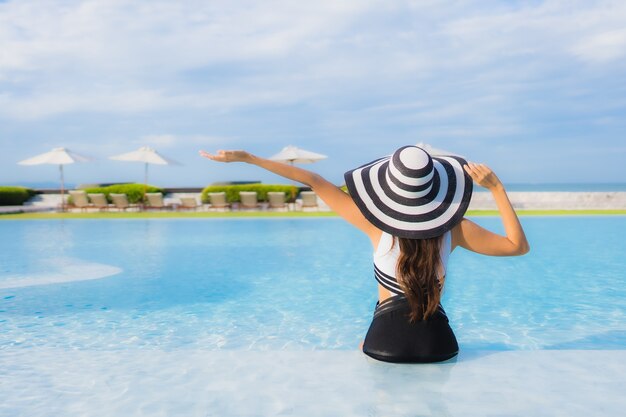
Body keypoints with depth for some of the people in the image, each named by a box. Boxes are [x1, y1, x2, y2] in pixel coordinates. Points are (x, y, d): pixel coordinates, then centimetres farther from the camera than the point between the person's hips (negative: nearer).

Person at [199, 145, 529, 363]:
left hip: (384, 339, -1)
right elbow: (518, 245, 2)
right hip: (436, 341, 1)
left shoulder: (376, 223, -13)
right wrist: (496, 187, -3)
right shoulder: (455, 229, -10)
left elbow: (313, 181, -9)